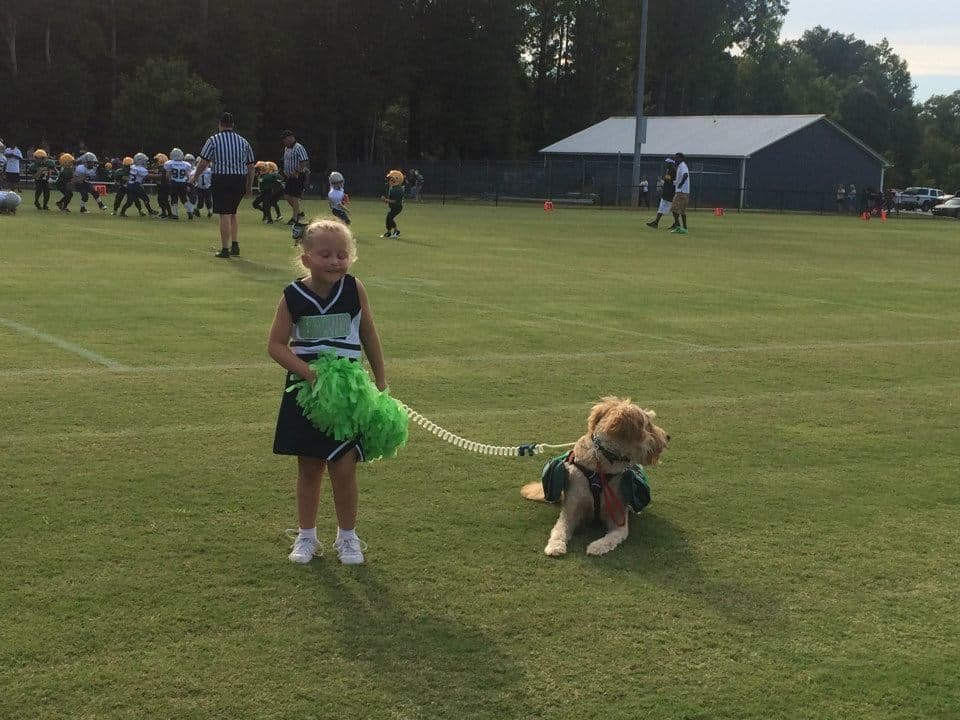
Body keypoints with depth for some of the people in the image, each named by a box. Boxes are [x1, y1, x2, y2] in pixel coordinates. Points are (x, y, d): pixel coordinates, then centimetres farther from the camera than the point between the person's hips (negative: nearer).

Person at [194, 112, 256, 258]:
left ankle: (225, 249, -3)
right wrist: (249, 187, 18)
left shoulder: (213, 140, -2)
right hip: (240, 180, 4)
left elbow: (203, 163, -5)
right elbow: (250, 167, 10)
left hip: (221, 180, -4)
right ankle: (235, 245, 13)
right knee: (232, 213, 19)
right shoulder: (244, 142, 10)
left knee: (225, 215, -3)